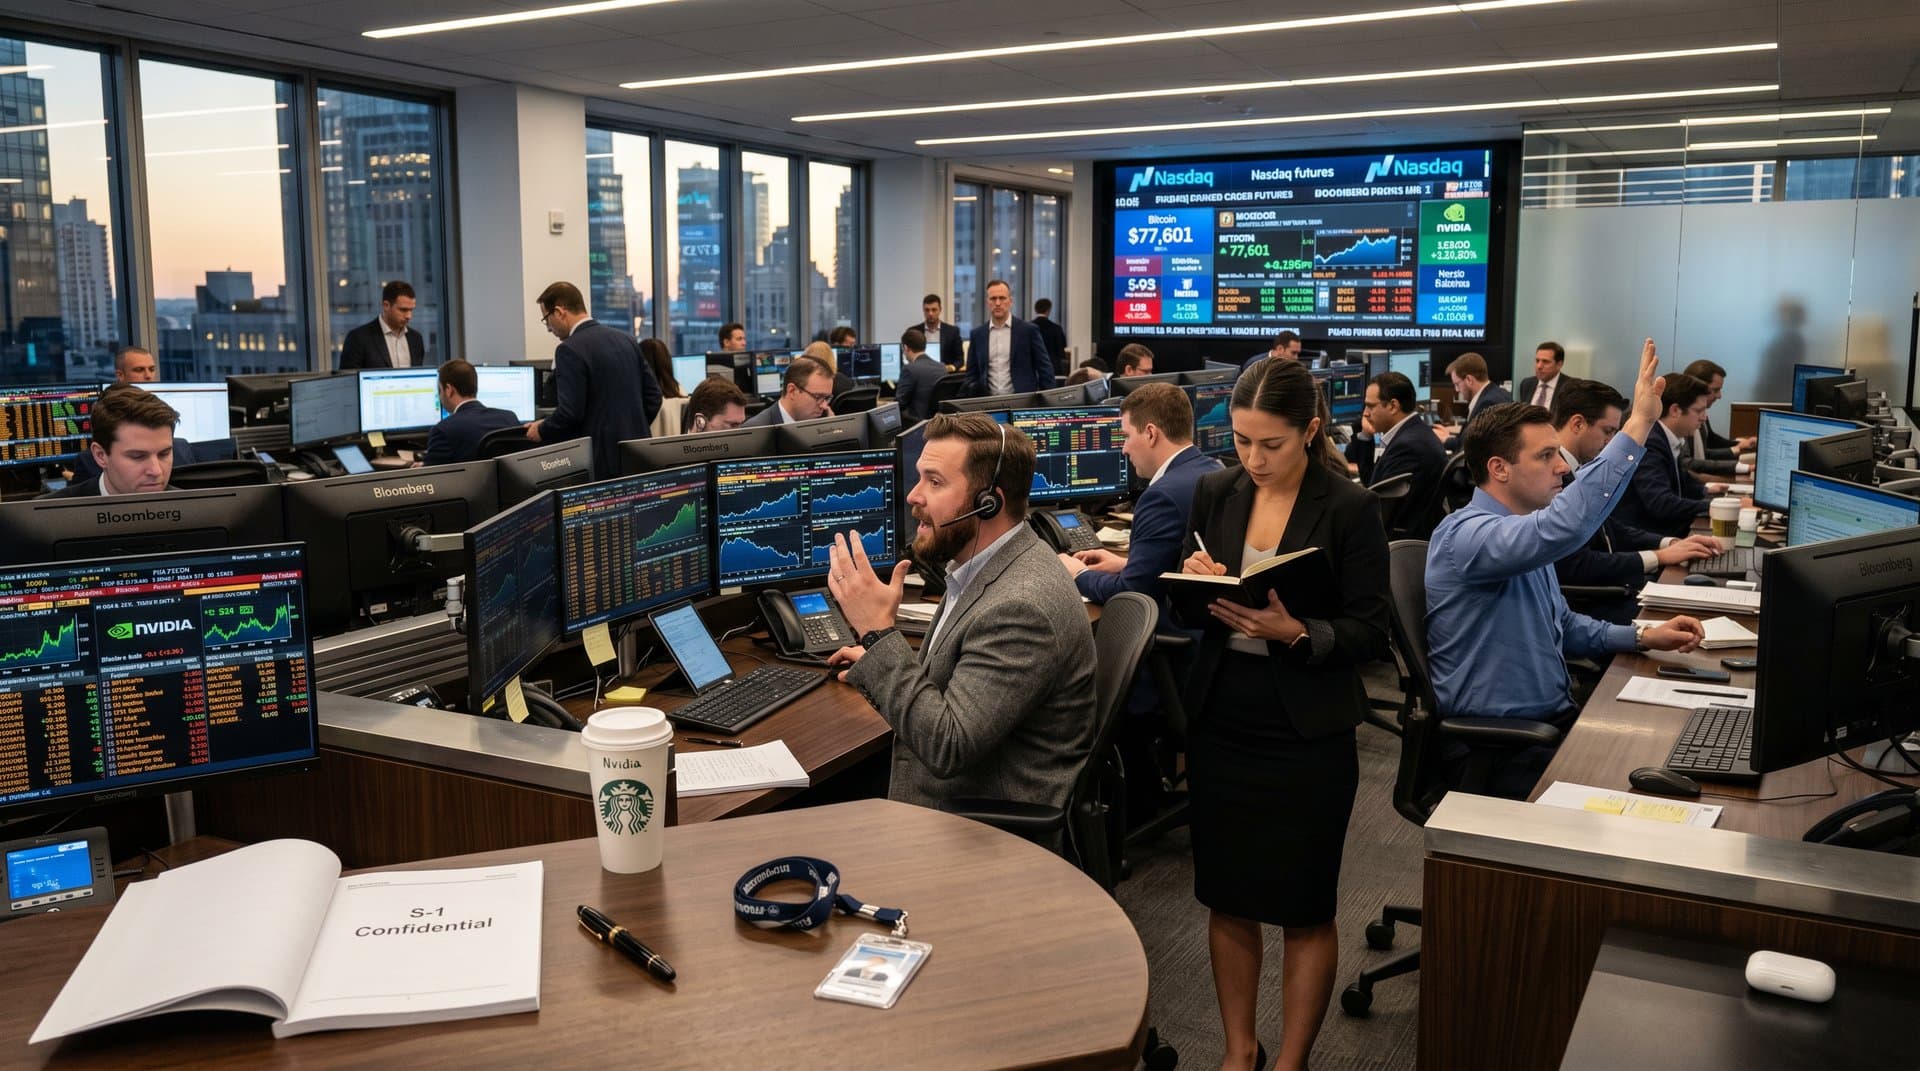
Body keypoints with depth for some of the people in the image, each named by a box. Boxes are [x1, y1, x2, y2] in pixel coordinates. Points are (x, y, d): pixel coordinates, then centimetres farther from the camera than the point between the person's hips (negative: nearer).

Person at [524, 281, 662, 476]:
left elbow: (570, 412, -18)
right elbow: (653, 395, 11)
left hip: (600, 459, -7)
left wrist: (542, 430, 0)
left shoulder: (570, 349, -13)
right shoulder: (626, 339, 10)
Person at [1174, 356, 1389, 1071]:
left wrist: (1294, 633, -26)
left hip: (1307, 736, -4)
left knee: (1303, 910, 8)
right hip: (1221, 724, 4)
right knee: (1228, 900, 13)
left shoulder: (1350, 509, -9)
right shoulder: (1215, 493, 4)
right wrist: (1193, 581, -11)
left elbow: (1370, 634, -9)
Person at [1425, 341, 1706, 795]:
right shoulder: (1466, 536, -22)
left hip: (1553, 719, 10)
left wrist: (1642, 636, 7)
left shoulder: (1524, 532, 11)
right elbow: (1563, 526, -40)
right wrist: (1638, 426, -36)